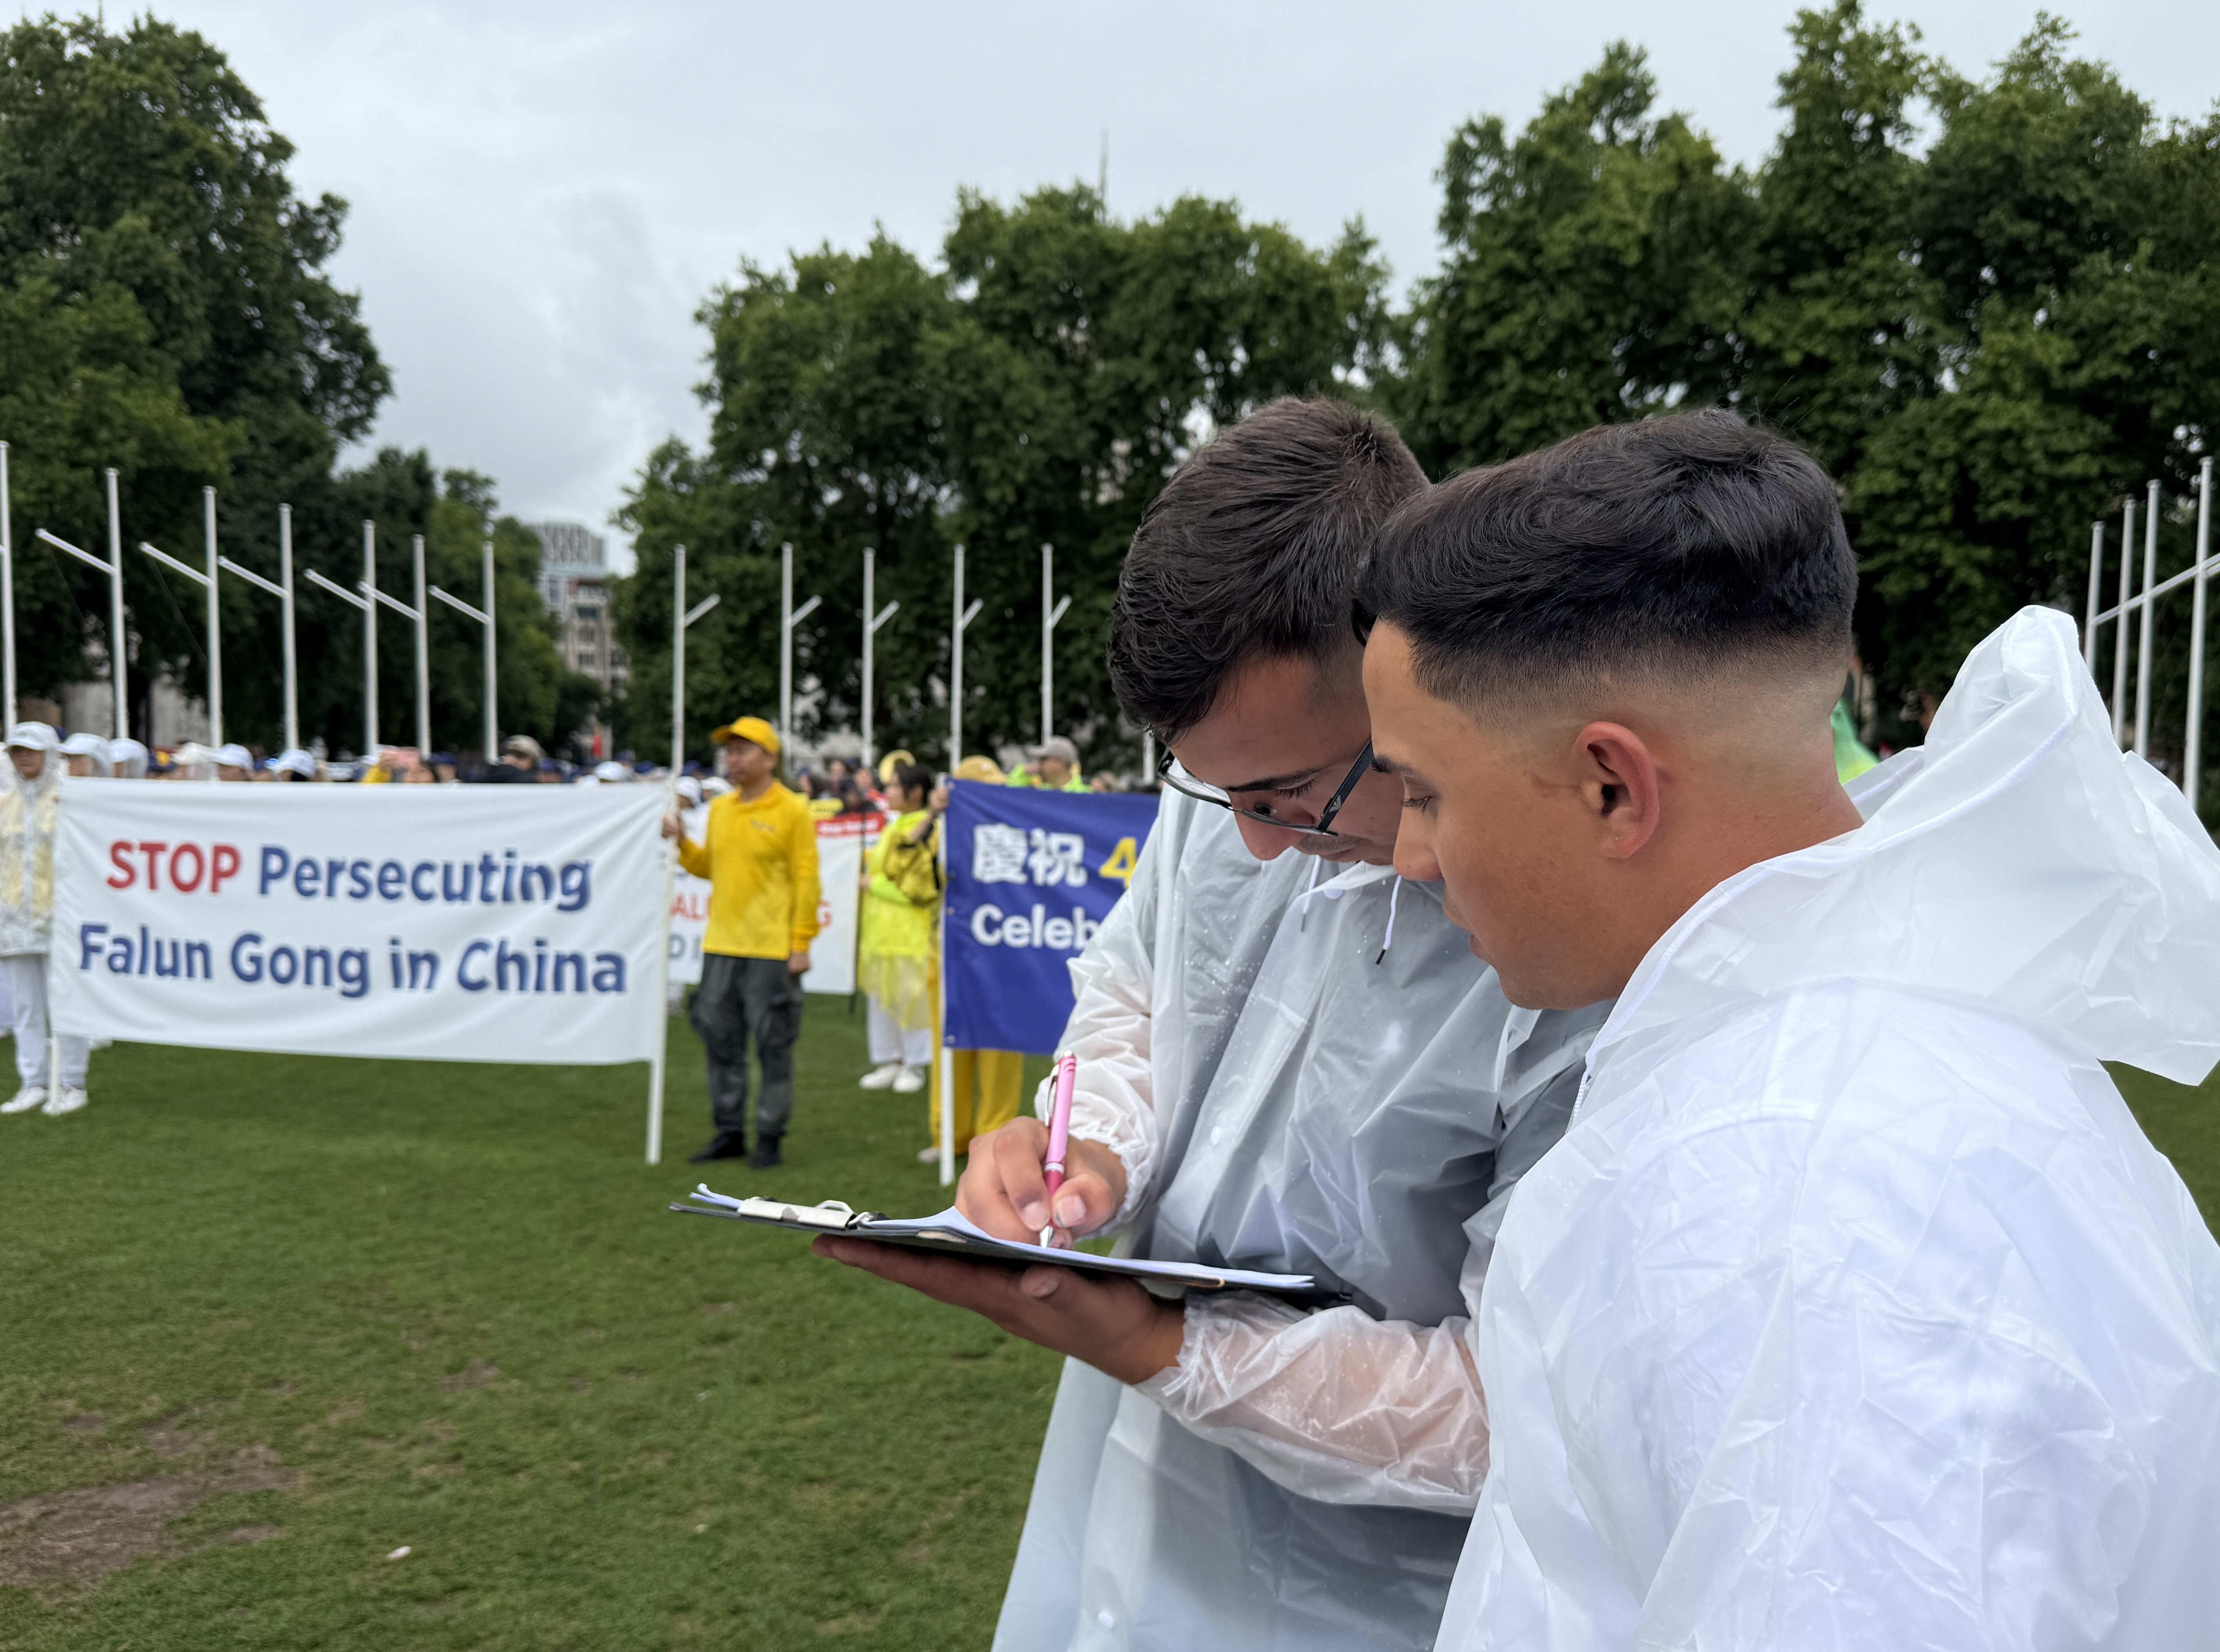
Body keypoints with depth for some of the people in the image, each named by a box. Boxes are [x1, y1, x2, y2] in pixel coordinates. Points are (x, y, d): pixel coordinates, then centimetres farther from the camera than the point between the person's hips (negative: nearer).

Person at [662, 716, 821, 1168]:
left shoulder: (791, 812, -6)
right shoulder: (720, 809, 12)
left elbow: (806, 881, -9)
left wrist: (802, 944, -12)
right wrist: (683, 844, 2)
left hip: (771, 950, -6)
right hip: (721, 945, 6)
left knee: (773, 1044, 1)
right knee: (721, 1040, 11)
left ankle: (770, 1136, 10)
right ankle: (730, 1131, 22)